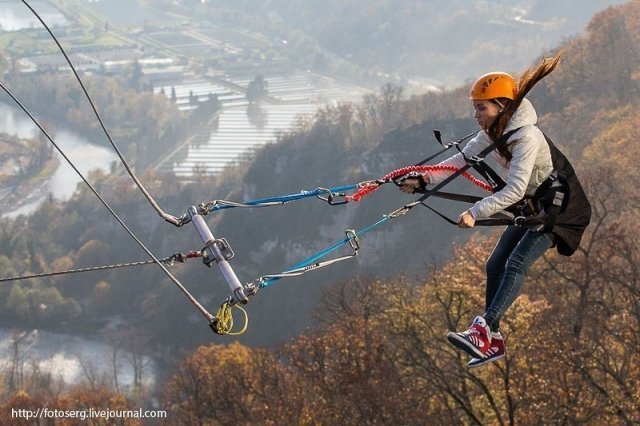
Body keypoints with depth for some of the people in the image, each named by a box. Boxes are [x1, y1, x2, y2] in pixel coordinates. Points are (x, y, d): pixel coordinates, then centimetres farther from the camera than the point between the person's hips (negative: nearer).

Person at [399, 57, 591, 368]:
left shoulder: (526, 138, -28)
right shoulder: (491, 134, -1)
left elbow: (514, 191, -34)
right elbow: (462, 160, 0)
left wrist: (476, 213, -39)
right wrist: (422, 180, -12)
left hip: (561, 207, -9)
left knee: (516, 264, -24)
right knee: (495, 265, 2)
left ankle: (483, 331, -34)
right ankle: (493, 342, 5)